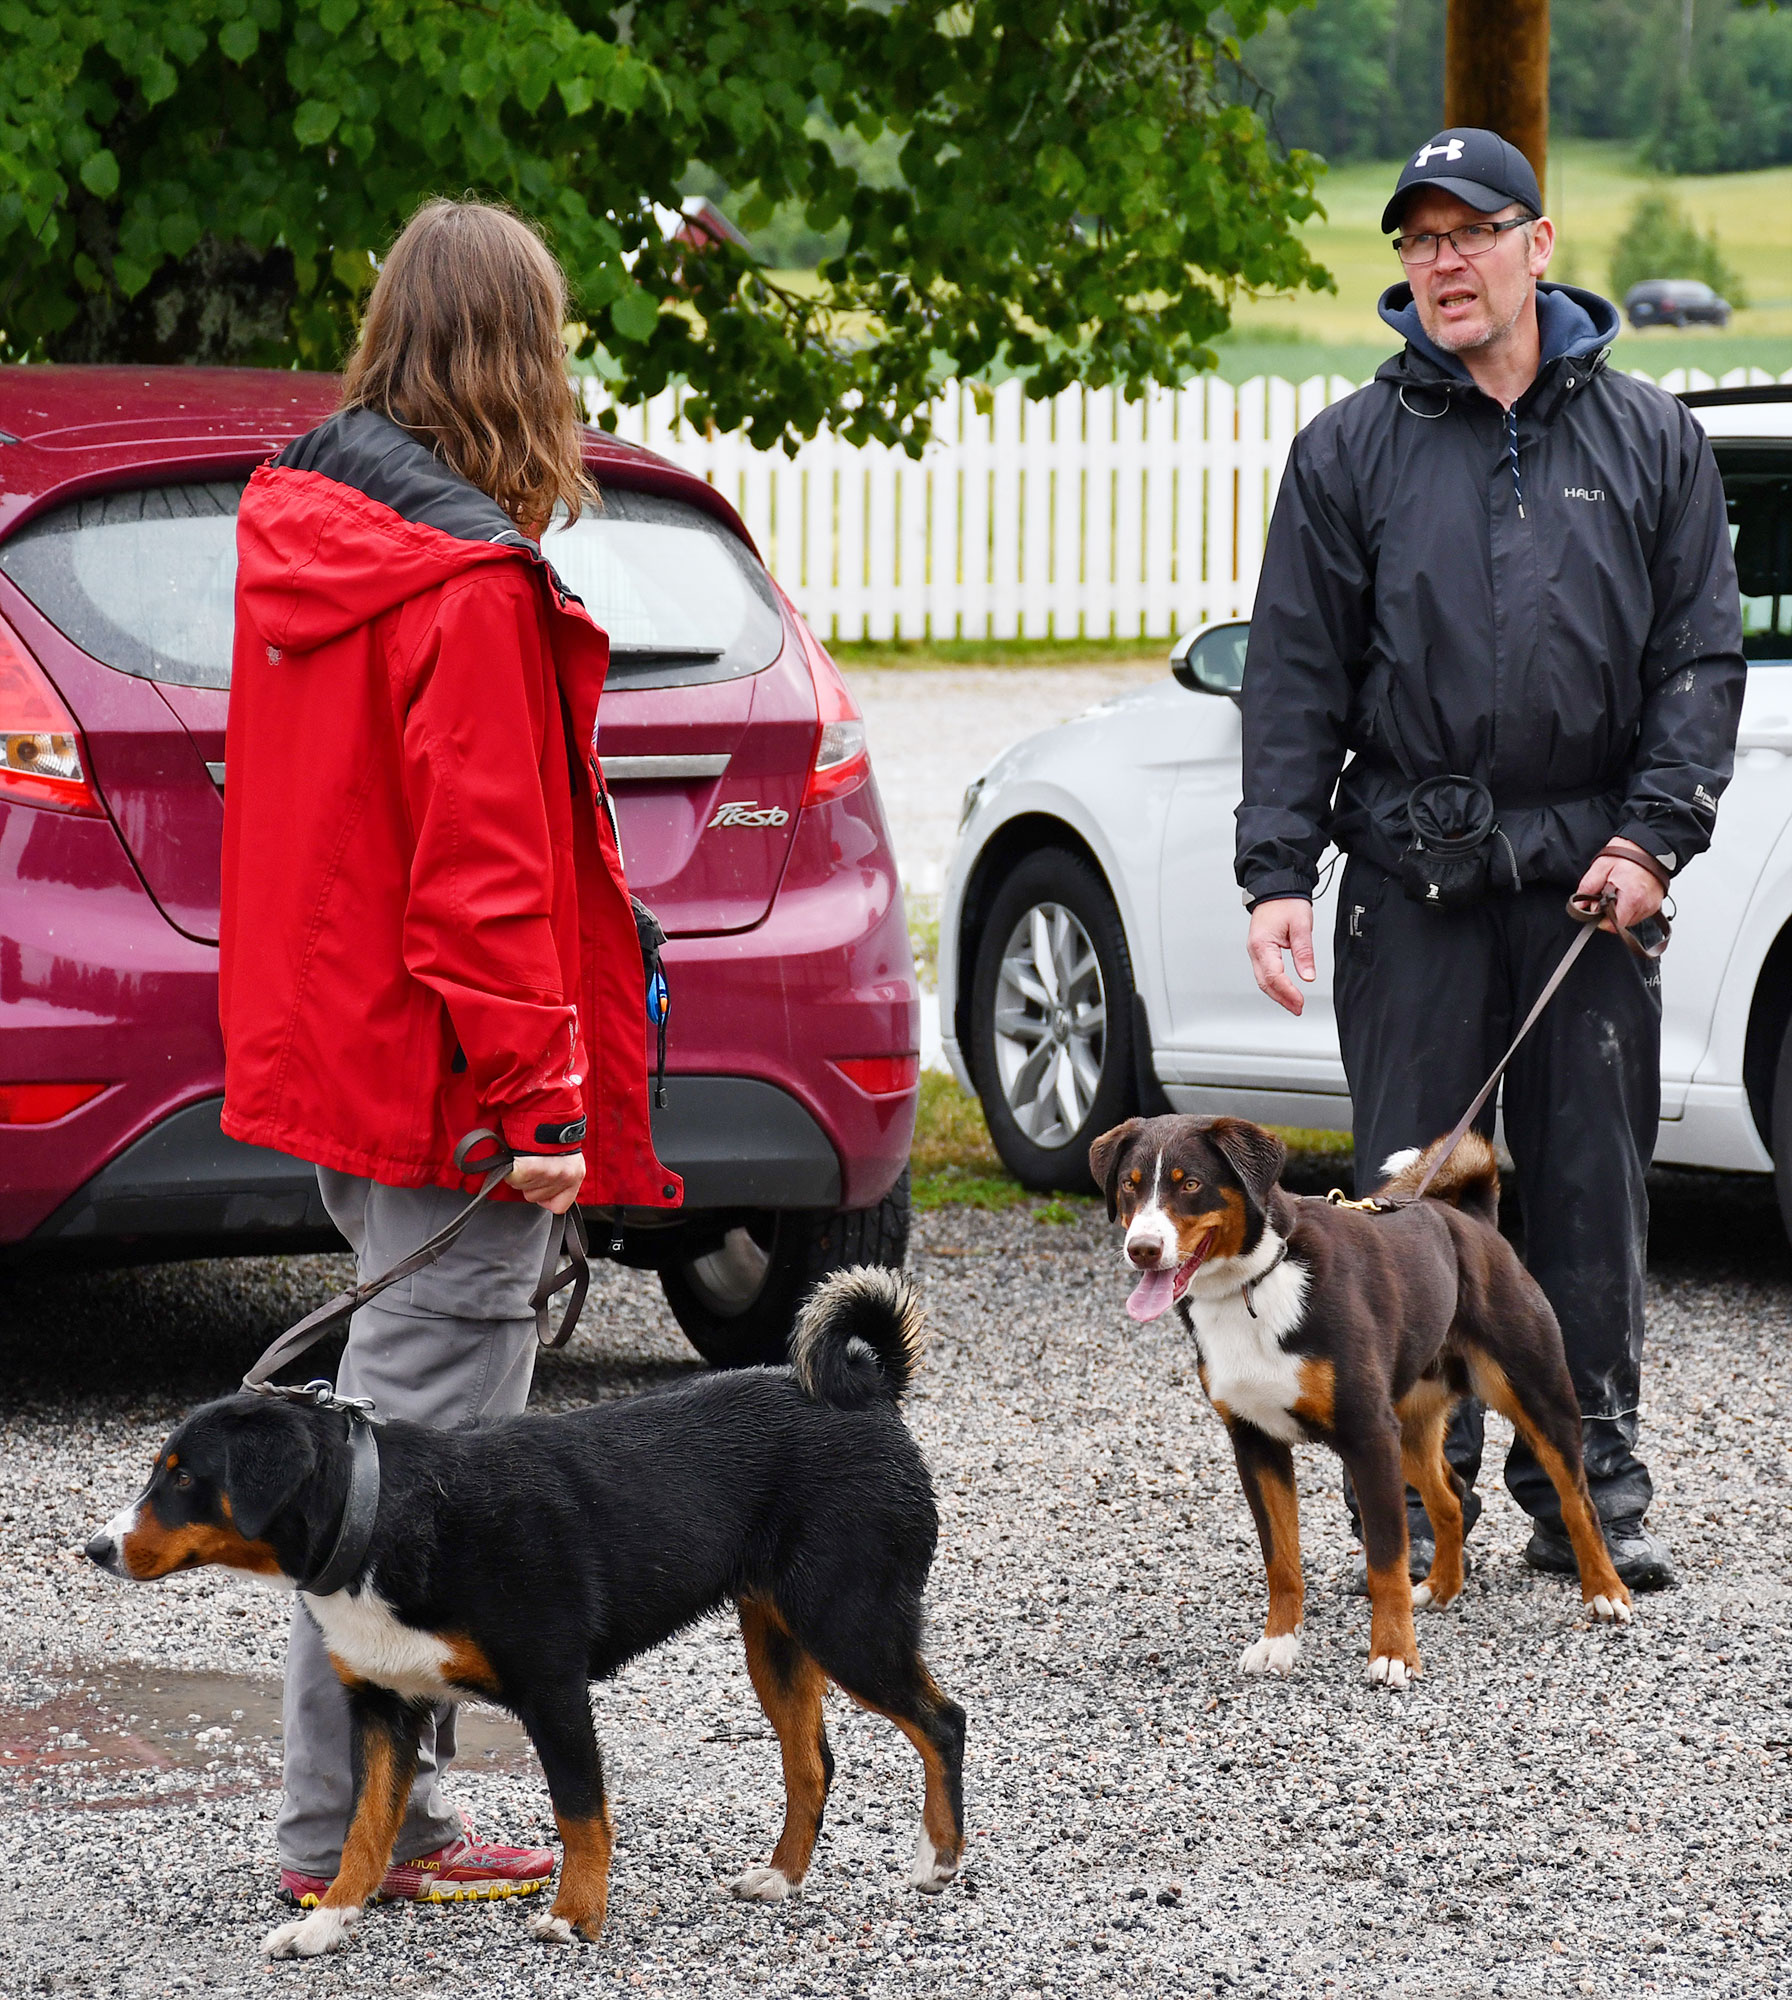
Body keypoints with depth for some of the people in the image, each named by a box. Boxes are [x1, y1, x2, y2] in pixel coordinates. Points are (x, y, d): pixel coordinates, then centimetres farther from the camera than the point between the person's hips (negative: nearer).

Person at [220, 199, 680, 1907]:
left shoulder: (297, 532, 9)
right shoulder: (469, 587, -18)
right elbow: (482, 871, -20)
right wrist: (536, 1095, -18)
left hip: (333, 1046, 9)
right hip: (436, 1075, -9)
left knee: (409, 1424, 16)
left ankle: (378, 1812, 19)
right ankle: (352, 1832, 2)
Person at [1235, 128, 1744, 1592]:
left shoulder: (1650, 441, 8)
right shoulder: (1350, 453, 6)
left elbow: (1702, 655, 6)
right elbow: (1295, 676, 4)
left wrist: (1654, 835, -6)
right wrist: (1277, 875, -4)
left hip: (1593, 874, 1)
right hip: (1413, 878, 0)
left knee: (1597, 1193, 4)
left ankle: (1591, 1493, 14)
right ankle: (1419, 1499, 9)